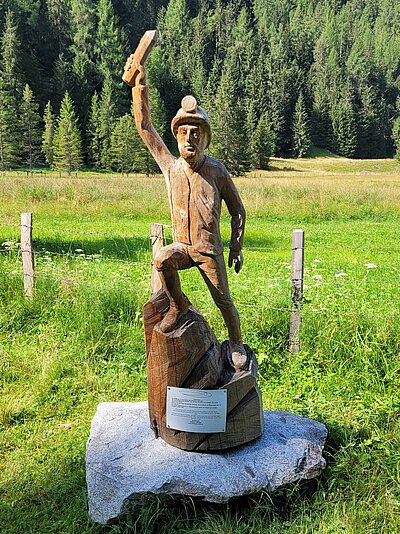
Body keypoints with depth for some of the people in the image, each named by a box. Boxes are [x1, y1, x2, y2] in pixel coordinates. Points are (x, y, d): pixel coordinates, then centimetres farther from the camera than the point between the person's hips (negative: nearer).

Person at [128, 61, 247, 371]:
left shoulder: (217, 171, -9)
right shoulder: (170, 166, -4)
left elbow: (238, 210, 0)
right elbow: (144, 126, -2)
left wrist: (236, 248, -1)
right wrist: (140, 84, -4)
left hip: (210, 250, -2)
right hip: (182, 245, 2)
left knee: (224, 302, 4)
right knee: (161, 259, -30)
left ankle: (237, 345, 30)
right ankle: (178, 305, -3)